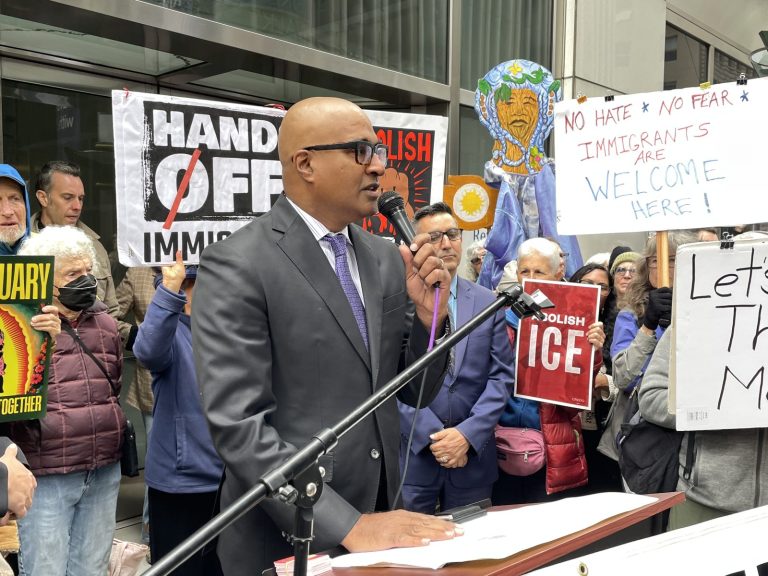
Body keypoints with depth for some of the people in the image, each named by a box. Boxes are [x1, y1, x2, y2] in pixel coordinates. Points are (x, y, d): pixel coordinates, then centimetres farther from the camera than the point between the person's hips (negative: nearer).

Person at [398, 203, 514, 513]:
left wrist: (467, 433, -9)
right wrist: (431, 435, -13)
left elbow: (502, 375, 2)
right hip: (412, 453, -2)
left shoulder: (488, 301, 5)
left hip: (473, 453, 3)